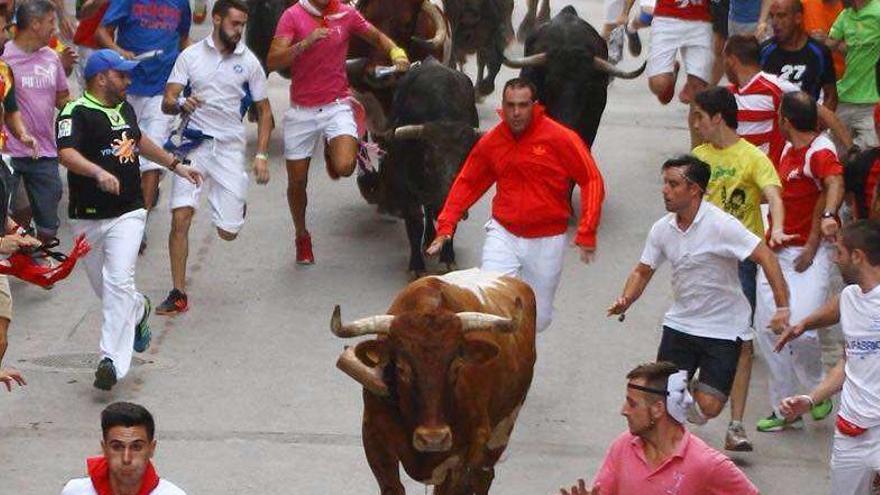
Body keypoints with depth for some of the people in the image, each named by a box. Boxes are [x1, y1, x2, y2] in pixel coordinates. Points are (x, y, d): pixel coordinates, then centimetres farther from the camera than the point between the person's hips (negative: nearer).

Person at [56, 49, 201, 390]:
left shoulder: (124, 107, 13)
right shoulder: (76, 113, -11)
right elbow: (66, 153, -29)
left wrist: (174, 164, 37)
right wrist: (98, 172, -45)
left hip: (127, 213, 3)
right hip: (88, 218, -3)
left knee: (118, 282, -15)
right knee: (103, 288, 11)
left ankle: (112, 360, -16)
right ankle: (139, 310, 44)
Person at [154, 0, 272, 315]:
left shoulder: (249, 62, 3)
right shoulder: (191, 56, 2)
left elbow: (264, 111, 10)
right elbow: (167, 102, -2)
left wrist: (261, 155, 0)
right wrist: (179, 104, -27)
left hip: (230, 147, 0)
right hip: (194, 145, 0)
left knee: (228, 233, 0)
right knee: (180, 219, -14)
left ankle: (237, 203, 38)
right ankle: (178, 295, -5)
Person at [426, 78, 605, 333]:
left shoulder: (560, 138, -10)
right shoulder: (491, 142, -1)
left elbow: (592, 180, -8)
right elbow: (467, 183, 10)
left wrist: (587, 233, -15)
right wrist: (445, 226, 1)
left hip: (547, 241, -1)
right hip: (503, 234, 1)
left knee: (538, 319, 8)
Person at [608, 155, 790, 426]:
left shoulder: (721, 225, -18)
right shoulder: (662, 229, 0)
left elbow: (766, 257, -20)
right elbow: (643, 272, 12)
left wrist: (782, 307, -27)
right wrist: (626, 301, -8)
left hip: (723, 329, -4)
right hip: (679, 323, 5)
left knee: (707, 406, -9)